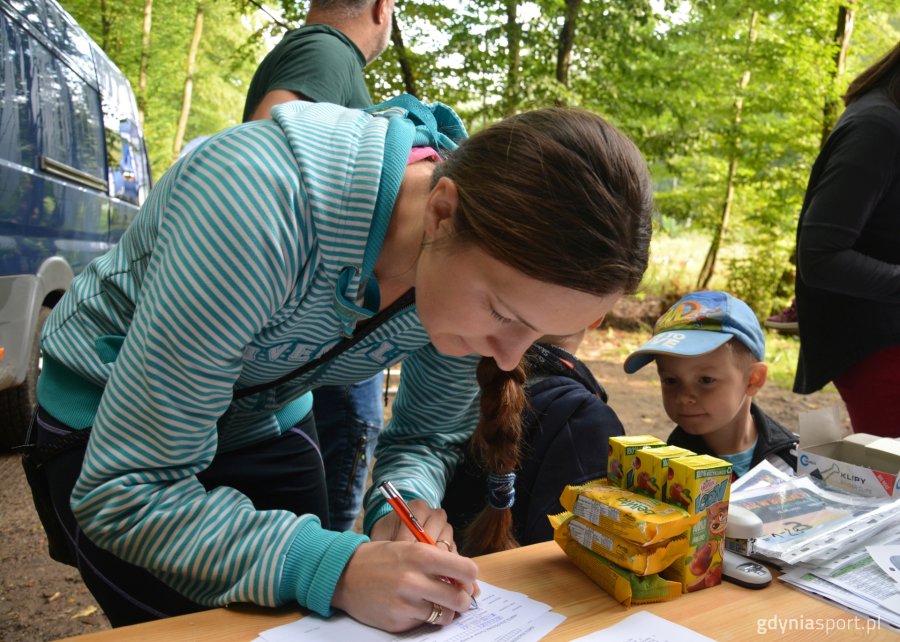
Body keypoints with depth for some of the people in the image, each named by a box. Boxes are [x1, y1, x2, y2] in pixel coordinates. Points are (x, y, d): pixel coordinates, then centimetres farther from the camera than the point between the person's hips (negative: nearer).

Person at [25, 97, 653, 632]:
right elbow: (125, 491, -34)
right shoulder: (258, 201, -40)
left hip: (269, 418, 4)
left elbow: (430, 434, -6)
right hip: (103, 422, -4)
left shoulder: (481, 260, -21)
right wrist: (335, 570, -43)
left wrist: (406, 503, -27)